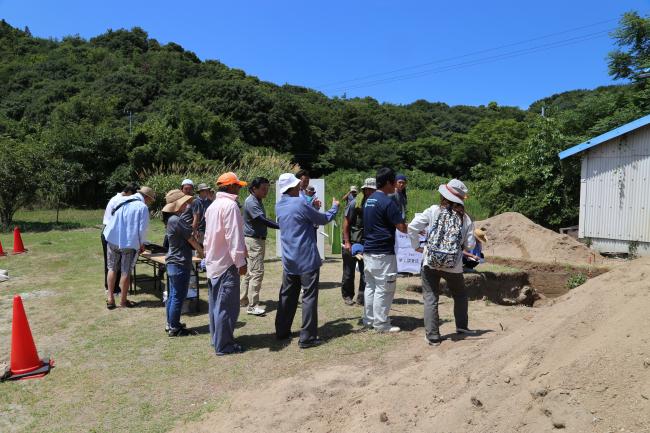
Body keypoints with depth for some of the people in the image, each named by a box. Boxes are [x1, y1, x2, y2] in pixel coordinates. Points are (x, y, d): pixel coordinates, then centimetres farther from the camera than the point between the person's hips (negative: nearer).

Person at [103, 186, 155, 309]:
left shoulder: (122, 201, 7)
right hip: (130, 243, -5)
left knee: (112, 268, 17)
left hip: (113, 240, 5)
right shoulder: (143, 207, -10)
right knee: (126, 272, 7)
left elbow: (111, 219, 13)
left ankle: (110, 299, 17)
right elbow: (142, 228, -11)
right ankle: (123, 300, 16)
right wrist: (142, 243, 4)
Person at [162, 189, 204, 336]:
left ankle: (171, 324, 26)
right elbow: (191, 239, -12)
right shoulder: (177, 220, -19)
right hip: (180, 264, -10)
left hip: (173, 262, 10)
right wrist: (201, 251, 1)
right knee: (178, 296, -2)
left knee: (172, 295, 16)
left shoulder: (171, 220, 13)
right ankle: (174, 328, 6)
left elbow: (187, 238, 13)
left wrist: (197, 249, 5)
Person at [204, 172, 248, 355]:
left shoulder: (213, 206, 13)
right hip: (227, 263, -10)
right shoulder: (230, 205, -17)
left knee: (216, 302, 17)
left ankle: (216, 338, 28)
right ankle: (224, 345, 4)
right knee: (227, 305, -3)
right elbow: (234, 236, -22)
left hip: (213, 262, 10)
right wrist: (240, 262, -19)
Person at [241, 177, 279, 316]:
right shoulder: (251, 202, -17)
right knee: (257, 272, -11)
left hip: (259, 239, 10)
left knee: (251, 272, 15)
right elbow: (263, 220, -28)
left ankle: (242, 299, 24)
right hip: (253, 240, -10)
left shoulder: (258, 201, 14)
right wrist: (281, 226, -34)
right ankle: (252, 306, -8)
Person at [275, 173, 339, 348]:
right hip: (307, 259, -7)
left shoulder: (279, 206, 6)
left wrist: (311, 208, 22)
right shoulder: (300, 203, -15)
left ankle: (282, 331, 25)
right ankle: (307, 337, 0)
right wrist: (335, 207, 13)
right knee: (309, 297, -1)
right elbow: (323, 219, -3)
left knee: (287, 295, 16)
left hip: (289, 260, 7)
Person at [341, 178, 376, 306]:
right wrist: (347, 242, -12)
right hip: (351, 243, -3)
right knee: (349, 272, 8)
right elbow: (346, 224, -8)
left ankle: (362, 298, 15)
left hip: (366, 244, 3)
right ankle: (347, 295, 25)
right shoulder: (354, 204, -9)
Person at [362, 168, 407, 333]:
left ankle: (368, 320, 22)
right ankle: (381, 324, 7)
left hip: (368, 250, 9)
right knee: (383, 289, 0)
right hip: (383, 253, -9)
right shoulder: (387, 202, -16)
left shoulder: (369, 200, 12)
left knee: (370, 286, 14)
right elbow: (402, 227, -15)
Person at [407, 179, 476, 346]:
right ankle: (461, 326, 31)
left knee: (430, 299, 7)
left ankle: (433, 336, 6)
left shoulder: (434, 211, -5)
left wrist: (417, 246, 2)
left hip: (431, 263, -1)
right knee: (460, 295, 26)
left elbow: (412, 227, -11)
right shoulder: (466, 219, 0)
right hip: (454, 266, 2)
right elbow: (470, 245, 0)